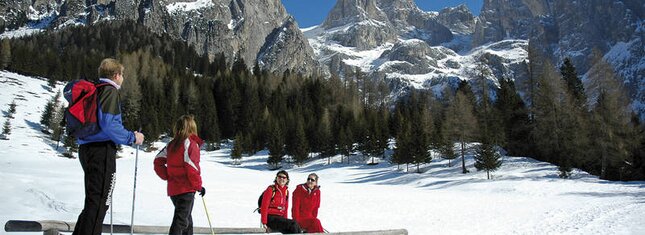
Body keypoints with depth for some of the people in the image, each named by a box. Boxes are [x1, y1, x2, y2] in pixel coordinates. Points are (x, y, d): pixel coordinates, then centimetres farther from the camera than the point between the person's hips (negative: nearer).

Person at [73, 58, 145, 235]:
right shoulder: (110, 90, -8)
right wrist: (132, 137, -10)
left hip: (86, 149, 9)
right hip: (102, 149, -9)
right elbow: (108, 123, -21)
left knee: (93, 200, 18)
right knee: (98, 202, -7)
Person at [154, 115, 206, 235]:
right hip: (186, 190, -7)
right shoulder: (191, 144, -13)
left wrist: (168, 177, 12)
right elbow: (192, 168, -19)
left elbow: (158, 162, 10)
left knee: (187, 219, 21)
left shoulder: (171, 144, 9)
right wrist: (199, 186, -8)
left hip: (173, 189, 7)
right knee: (181, 220, -7)